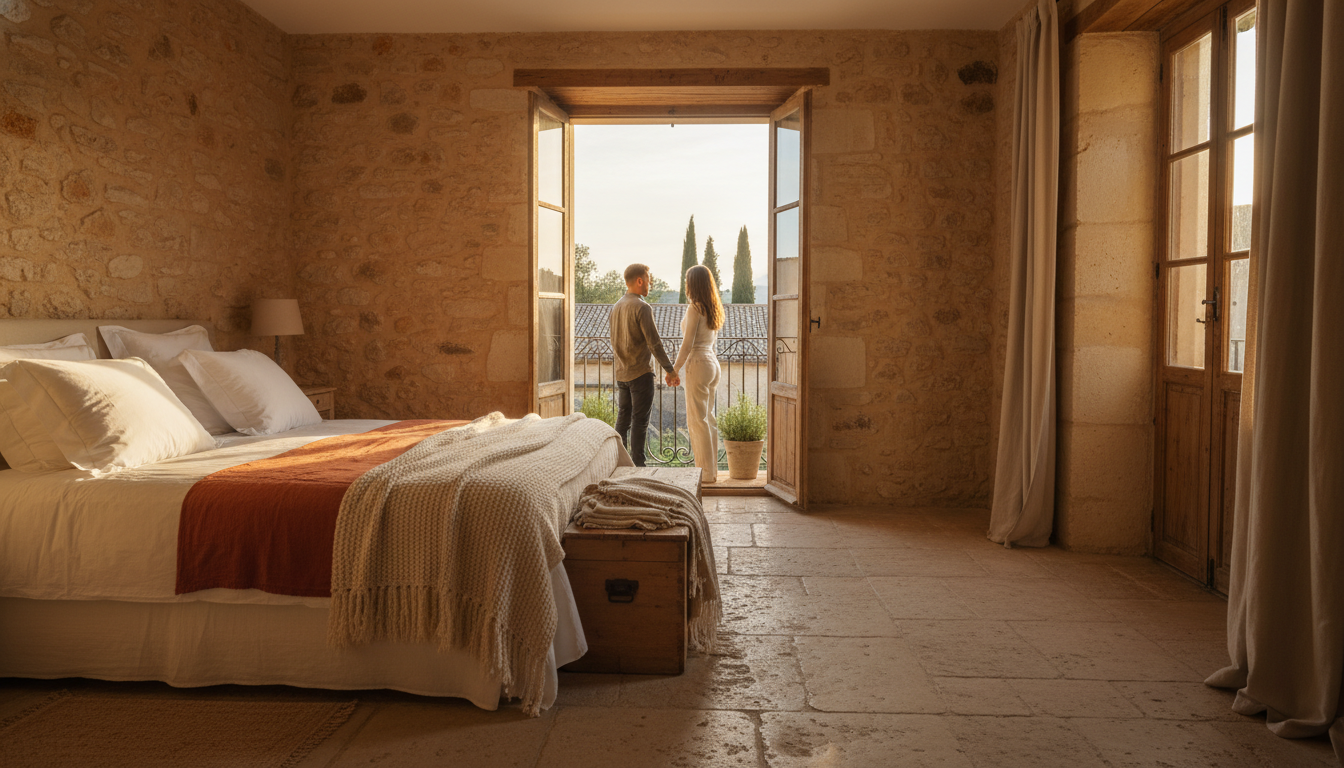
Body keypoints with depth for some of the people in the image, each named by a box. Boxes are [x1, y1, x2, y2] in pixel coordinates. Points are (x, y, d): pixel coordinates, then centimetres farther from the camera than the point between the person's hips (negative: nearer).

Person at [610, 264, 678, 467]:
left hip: (621, 373, 7)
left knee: (622, 419, 13)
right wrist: (670, 370, -12)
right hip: (640, 372, -7)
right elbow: (654, 343, -17)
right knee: (639, 421, -3)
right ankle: (637, 465, -1)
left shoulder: (616, 307, 10)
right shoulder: (642, 308, -14)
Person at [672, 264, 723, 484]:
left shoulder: (695, 308, -13)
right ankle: (711, 469, 17)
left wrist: (674, 369, -8)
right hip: (712, 362, 9)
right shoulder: (714, 309, 11)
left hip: (698, 364, -9)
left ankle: (706, 473, -1)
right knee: (708, 417, 13)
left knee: (698, 419, -3)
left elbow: (687, 343, -16)